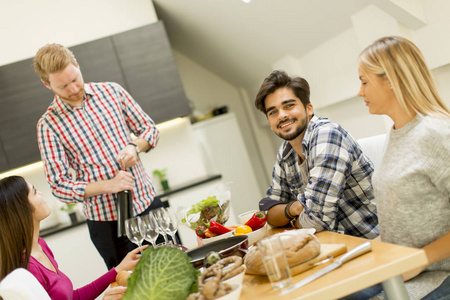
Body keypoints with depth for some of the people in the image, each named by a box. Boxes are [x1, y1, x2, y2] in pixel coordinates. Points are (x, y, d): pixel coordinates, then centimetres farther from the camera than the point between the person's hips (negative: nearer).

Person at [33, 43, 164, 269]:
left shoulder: (111, 91, 1)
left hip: (148, 203, 3)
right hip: (107, 223, -3)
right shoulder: (48, 125, -8)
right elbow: (59, 186, -10)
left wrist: (135, 147, -13)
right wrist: (108, 185, -23)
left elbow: (149, 128, 9)